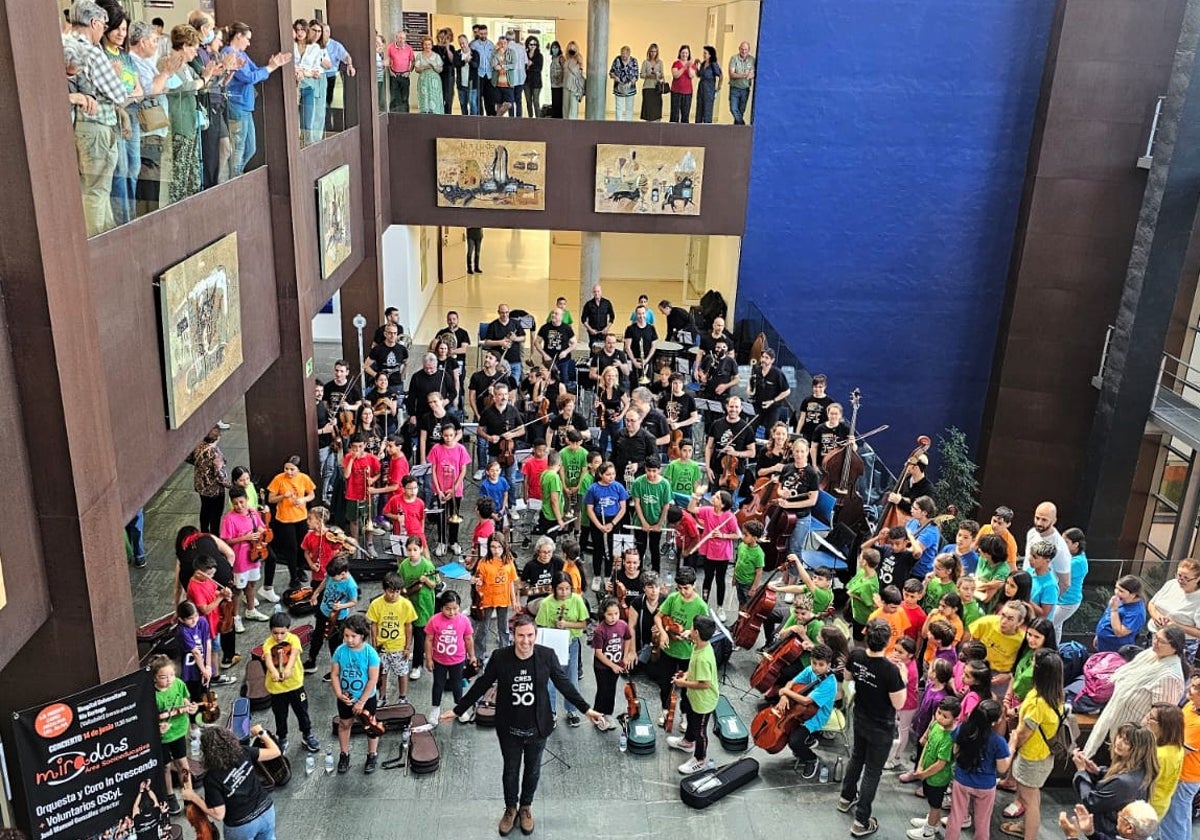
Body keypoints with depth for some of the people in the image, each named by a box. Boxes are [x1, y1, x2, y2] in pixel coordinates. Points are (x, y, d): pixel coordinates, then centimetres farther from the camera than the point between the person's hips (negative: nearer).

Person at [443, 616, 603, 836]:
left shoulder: (547, 656, -17)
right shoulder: (499, 657, -19)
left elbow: (564, 684, -4)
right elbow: (481, 686, -6)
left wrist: (586, 709, -1)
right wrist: (457, 710, -2)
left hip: (538, 728, 1)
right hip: (509, 729, -1)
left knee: (533, 770, 21)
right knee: (510, 771, 20)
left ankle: (526, 807, 47)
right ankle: (510, 809, 46)